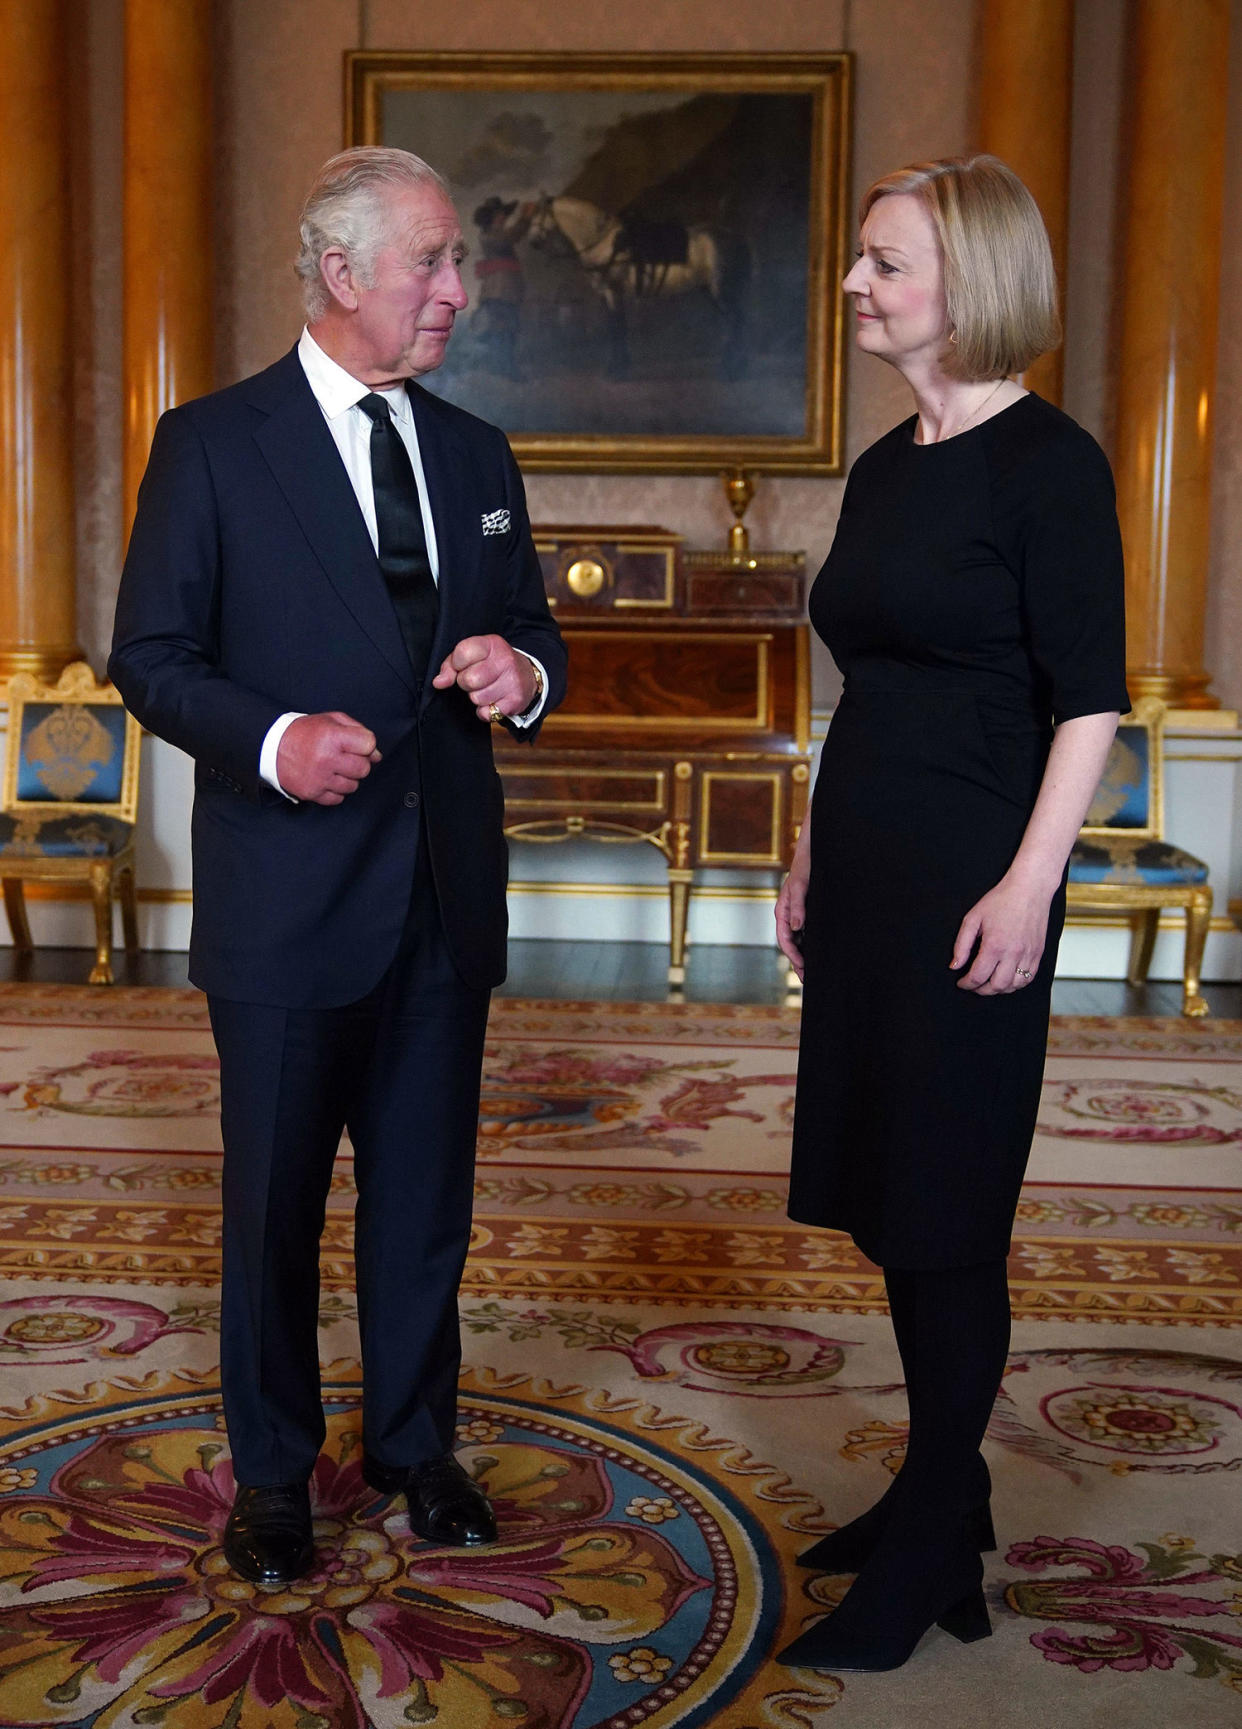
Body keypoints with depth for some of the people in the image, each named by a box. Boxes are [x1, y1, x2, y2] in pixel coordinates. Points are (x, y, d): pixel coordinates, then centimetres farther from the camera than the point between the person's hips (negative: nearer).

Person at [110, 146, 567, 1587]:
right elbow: (149, 655, -5)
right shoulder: (213, 444, -4)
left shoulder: (476, 455, 10)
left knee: (425, 1191, 15)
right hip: (289, 897, -4)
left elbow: (532, 635, 15)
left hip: (447, 890, 4)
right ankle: (272, 1469, 30)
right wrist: (272, 739, -22)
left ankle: (412, 1440, 35)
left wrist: (521, 675, -9)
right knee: (275, 1199, 10)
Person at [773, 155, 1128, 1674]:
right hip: (866, 873, 9)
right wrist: (810, 857, 18)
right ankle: (940, 1491, 31)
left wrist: (1029, 887, -20)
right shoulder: (884, 469, 14)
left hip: (969, 881, -8)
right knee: (885, 1192, 14)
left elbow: (1089, 699, -13)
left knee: (945, 1214, -1)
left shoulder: (1046, 463, -9)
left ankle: (929, 1557, 14)